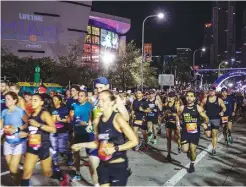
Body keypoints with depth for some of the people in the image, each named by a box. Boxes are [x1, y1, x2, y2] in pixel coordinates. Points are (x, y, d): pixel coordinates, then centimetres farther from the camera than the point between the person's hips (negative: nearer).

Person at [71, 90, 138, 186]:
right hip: (104, 165, 5)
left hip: (119, 165, -5)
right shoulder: (97, 121, 1)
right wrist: (82, 145, 3)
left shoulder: (117, 118, -15)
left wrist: (115, 148, -21)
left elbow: (134, 141, -16)